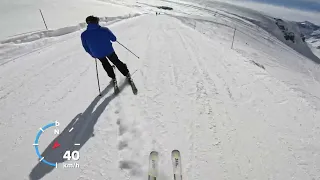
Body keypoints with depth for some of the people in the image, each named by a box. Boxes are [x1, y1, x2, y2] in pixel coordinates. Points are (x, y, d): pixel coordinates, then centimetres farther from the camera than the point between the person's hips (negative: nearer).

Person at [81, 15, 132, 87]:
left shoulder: (84, 35, -13)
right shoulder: (104, 30, -18)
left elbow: (86, 48, -1)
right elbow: (114, 39, -6)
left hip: (98, 54, 2)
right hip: (109, 51, -1)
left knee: (106, 65, 29)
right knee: (117, 62, 22)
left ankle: (113, 78, 39)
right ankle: (127, 74, 32)